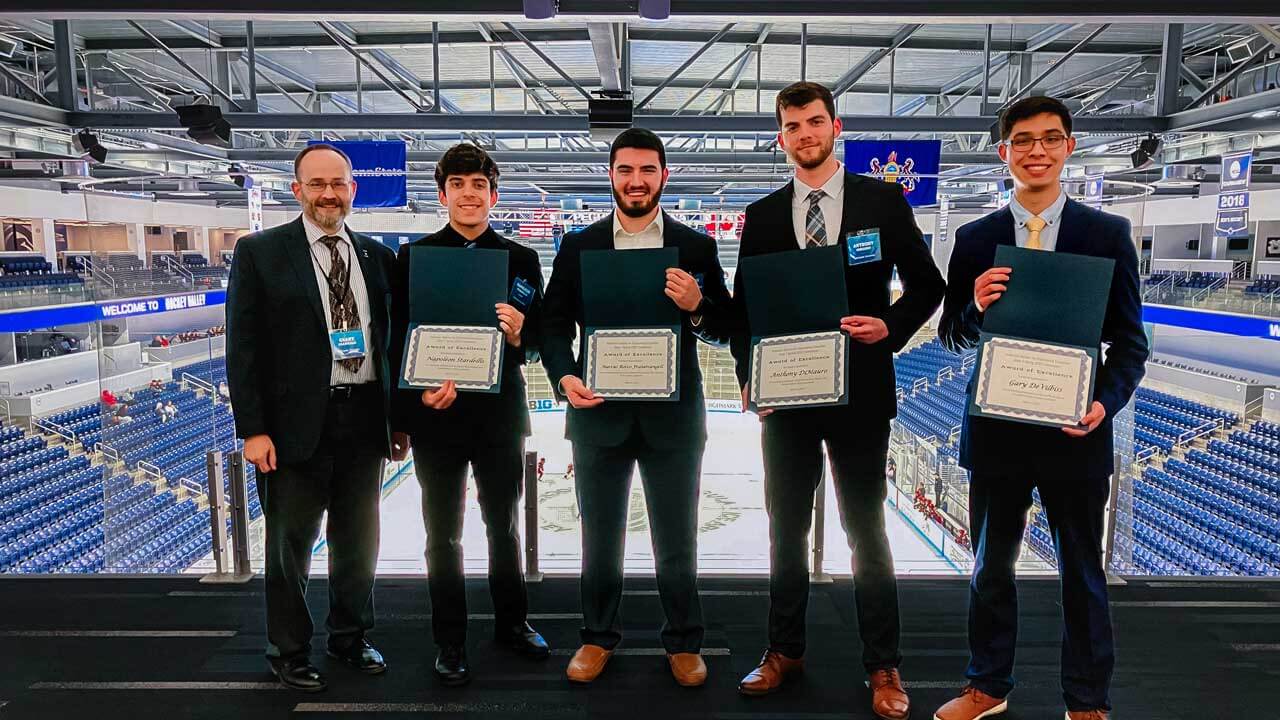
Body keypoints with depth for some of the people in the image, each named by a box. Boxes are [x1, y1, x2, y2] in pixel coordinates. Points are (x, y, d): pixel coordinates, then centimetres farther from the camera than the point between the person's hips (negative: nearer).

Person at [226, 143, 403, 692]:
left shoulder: (378, 255, 8)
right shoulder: (260, 252, -2)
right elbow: (243, 347, -4)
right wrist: (253, 430, -10)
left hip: (364, 419, 4)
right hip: (296, 423, -3)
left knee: (358, 539, 16)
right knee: (290, 545, 9)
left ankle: (352, 637, 35)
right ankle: (289, 651, 28)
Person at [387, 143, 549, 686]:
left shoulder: (521, 259, 3)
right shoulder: (414, 256, 1)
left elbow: (537, 342, 3)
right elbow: (398, 340, 1)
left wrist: (519, 334, -19)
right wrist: (419, 394, -14)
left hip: (501, 412, 1)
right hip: (437, 414, -1)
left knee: (505, 525, 15)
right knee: (444, 533, 9)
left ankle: (512, 622, 33)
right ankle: (450, 641, 24)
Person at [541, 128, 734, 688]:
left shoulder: (697, 247, 2)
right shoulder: (577, 246, 4)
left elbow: (725, 330, 2)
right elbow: (555, 323, 3)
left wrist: (697, 306, -19)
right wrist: (564, 376, -15)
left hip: (672, 415, -1)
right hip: (599, 412, 1)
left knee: (677, 540, 12)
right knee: (600, 537, 15)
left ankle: (683, 642, 31)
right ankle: (598, 636, 34)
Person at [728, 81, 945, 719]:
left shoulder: (883, 201, 2)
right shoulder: (763, 215, 7)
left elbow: (926, 284, 4)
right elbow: (744, 306, 9)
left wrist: (891, 326, -15)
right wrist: (748, 376, -3)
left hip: (859, 391, -2)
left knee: (866, 530, 6)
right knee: (786, 529, 12)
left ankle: (882, 667, 21)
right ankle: (785, 651, 28)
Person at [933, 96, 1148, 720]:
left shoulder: (1108, 235, -1)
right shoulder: (975, 239, 1)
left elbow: (1129, 340, -1)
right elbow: (951, 336, 3)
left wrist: (1107, 402, -18)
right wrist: (975, 307, -19)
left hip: (1074, 431, -1)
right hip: (995, 428, 1)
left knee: (1083, 575, 14)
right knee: (991, 567, 16)